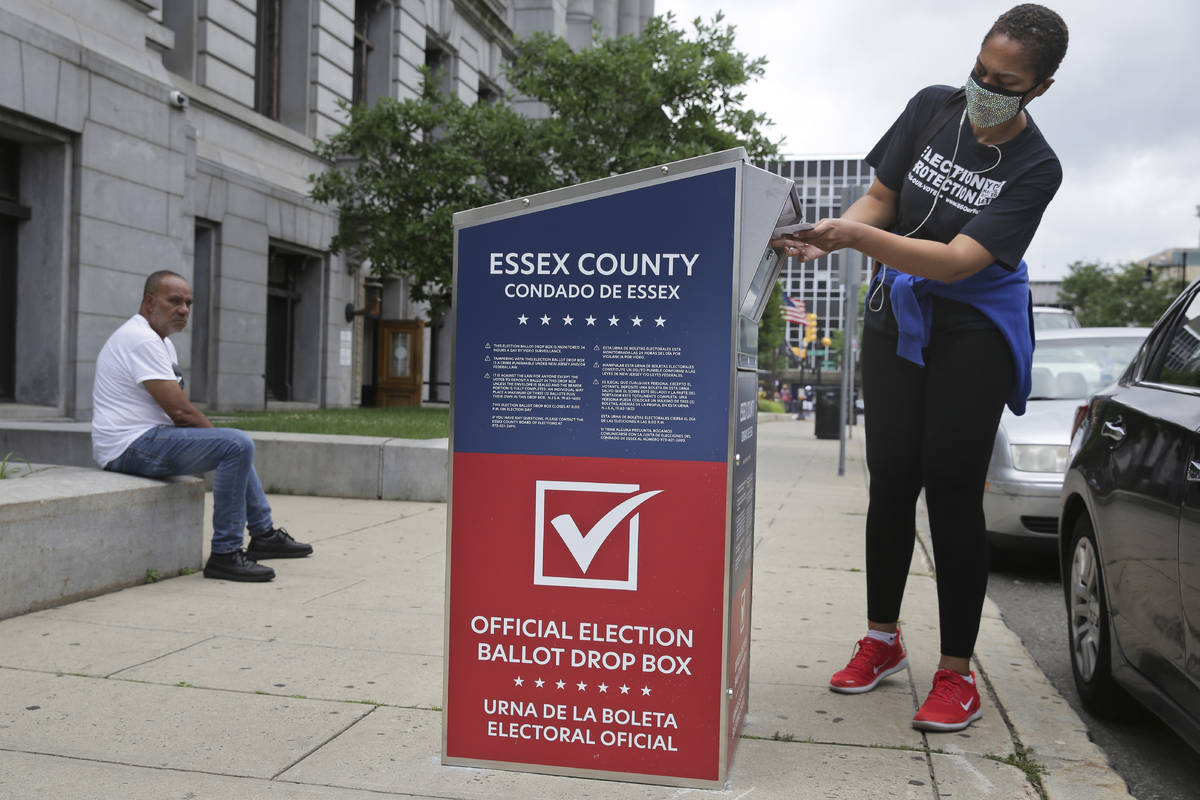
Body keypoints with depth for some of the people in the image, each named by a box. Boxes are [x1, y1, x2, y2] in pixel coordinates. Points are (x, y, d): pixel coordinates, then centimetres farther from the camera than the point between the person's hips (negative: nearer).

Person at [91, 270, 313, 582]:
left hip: (145, 438, 12)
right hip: (131, 447, -12)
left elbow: (178, 409, 18)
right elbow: (180, 410, -21)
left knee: (236, 445, 24)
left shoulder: (161, 342, 18)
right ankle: (224, 555, -20)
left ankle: (263, 534, 28)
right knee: (236, 445, -24)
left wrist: (216, 437, 3)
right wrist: (216, 434, -6)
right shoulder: (141, 339, -17)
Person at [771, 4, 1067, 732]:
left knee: (953, 490, -6)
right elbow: (881, 197, 2)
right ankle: (882, 640, 20)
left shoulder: (1034, 168, -15)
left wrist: (855, 236, -37)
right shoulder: (933, 107, -2)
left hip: (974, 333, -4)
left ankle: (957, 672, 4)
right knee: (891, 481, 5)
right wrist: (828, 235, -19)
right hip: (897, 318, 4)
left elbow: (957, 261, -26)